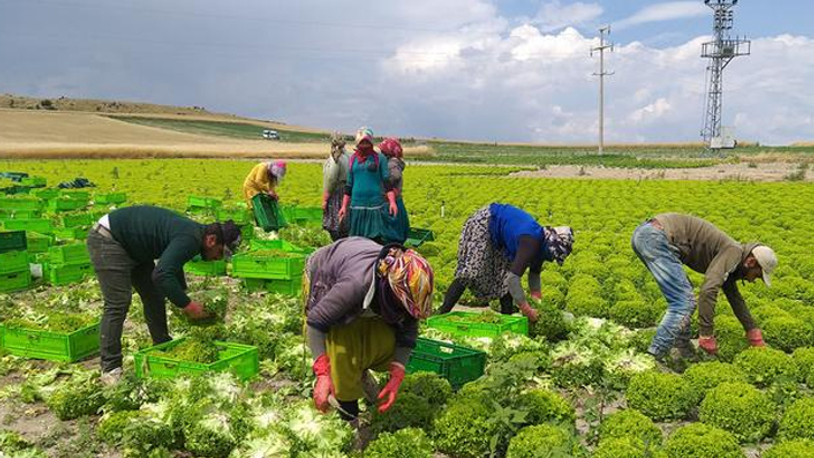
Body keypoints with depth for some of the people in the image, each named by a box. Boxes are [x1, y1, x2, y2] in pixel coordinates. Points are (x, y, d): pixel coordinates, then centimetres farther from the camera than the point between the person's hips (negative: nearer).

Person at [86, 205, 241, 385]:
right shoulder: (190, 239, -28)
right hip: (107, 240, -10)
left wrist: (183, 298, 18)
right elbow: (162, 275, -38)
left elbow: (173, 267, 20)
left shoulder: (194, 233, 3)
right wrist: (187, 305, -29)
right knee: (118, 303, -14)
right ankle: (110, 368, -7)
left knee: (154, 296, 11)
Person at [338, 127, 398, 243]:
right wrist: (344, 206, 13)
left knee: (376, 239, -5)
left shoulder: (380, 158, 3)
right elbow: (349, 185, 16)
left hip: (375, 206, -3)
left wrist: (392, 201, -14)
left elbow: (387, 182, -2)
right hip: (357, 205, 3)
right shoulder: (353, 159, 12)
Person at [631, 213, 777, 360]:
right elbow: (708, 290, -17)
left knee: (682, 298, 19)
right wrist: (707, 336, -12)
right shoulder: (734, 251, -4)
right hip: (656, 237, -11)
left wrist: (754, 334, 44)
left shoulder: (727, 258, 25)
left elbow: (735, 298, 38)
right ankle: (652, 358, -12)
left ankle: (685, 353, 20)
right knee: (684, 303, -8)